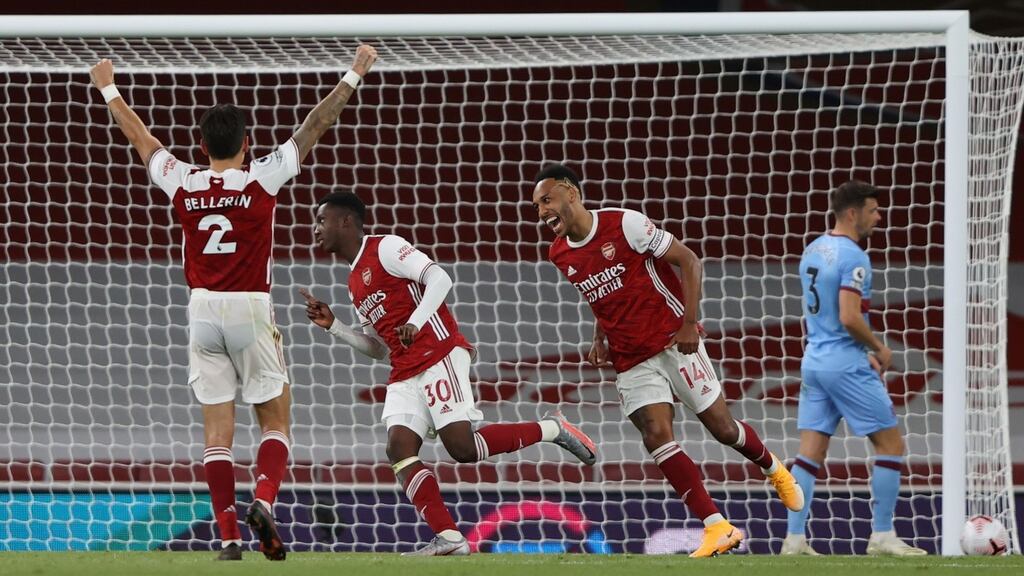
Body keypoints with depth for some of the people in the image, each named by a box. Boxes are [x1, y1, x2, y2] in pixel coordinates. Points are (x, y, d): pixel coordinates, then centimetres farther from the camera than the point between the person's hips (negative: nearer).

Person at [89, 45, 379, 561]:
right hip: (251, 310, -3)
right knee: (275, 421, 7)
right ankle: (263, 500, -17)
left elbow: (140, 137, 16)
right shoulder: (261, 180, -7)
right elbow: (314, 127, -2)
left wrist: (108, 90, 31)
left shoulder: (182, 184, 0)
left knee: (217, 428, 4)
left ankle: (228, 535, -3)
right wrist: (353, 76, 5)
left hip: (202, 310, 3)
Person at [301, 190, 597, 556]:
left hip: (438, 355, -9)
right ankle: (448, 539, -17)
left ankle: (551, 429, 2)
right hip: (404, 374, 9)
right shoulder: (355, 283, 24)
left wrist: (415, 322, -23)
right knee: (399, 449, -11)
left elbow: (439, 279, -13)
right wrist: (333, 327, 15)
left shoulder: (385, 249, -2)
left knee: (462, 448, -17)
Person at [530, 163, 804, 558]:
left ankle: (773, 468, 33)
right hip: (631, 361, 5)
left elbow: (687, 260, -11)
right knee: (656, 437, -14)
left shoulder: (624, 225, -14)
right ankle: (718, 529, -14)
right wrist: (600, 341, 6)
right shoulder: (560, 256, 5)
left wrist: (690, 323, -18)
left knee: (721, 426, 0)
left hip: (673, 343, -5)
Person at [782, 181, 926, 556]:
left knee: (810, 453, 6)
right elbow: (849, 318, -23)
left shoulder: (813, 251, 12)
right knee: (891, 444, 2)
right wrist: (879, 349, -6)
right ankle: (882, 536, 0)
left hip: (814, 360, 8)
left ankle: (794, 539, 0)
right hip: (846, 366, -8)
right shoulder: (853, 257, -15)